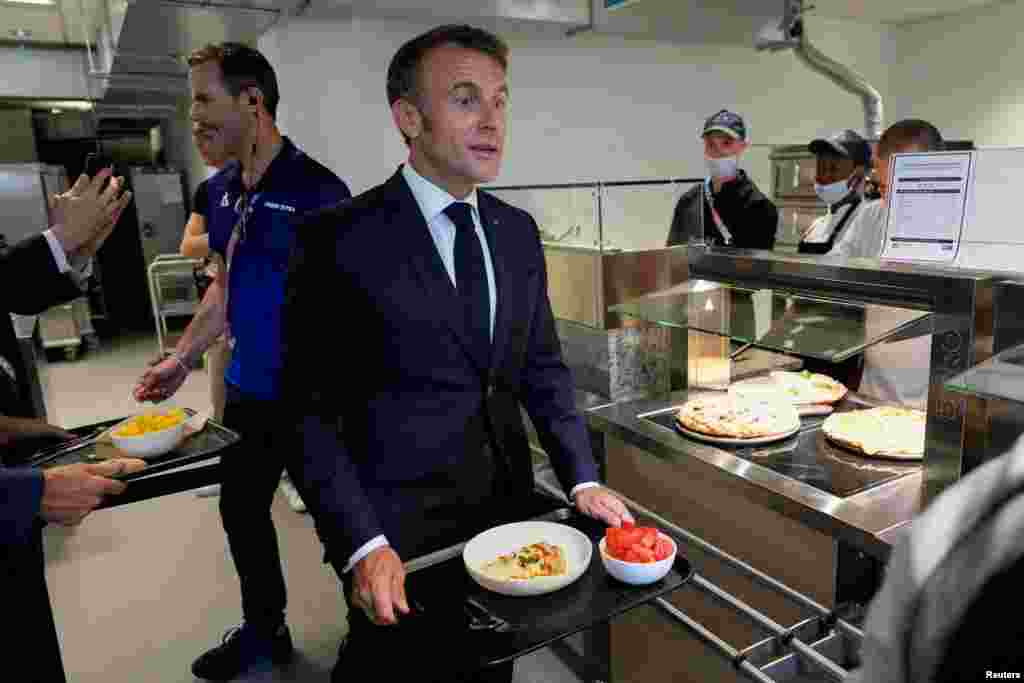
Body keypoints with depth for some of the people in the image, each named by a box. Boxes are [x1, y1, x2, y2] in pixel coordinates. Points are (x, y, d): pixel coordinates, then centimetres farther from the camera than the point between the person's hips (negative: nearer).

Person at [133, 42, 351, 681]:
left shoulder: (317, 191, -17)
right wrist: (183, 358, 14)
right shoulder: (221, 191, 7)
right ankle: (263, 629, 43)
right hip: (248, 390, 8)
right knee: (240, 509, 19)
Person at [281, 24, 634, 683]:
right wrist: (362, 545, -19)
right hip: (398, 534, -5)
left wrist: (582, 479, -2)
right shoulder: (340, 238, -14)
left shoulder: (518, 231, 3)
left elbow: (543, 367, 8)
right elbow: (310, 409, -13)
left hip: (507, 510, 6)